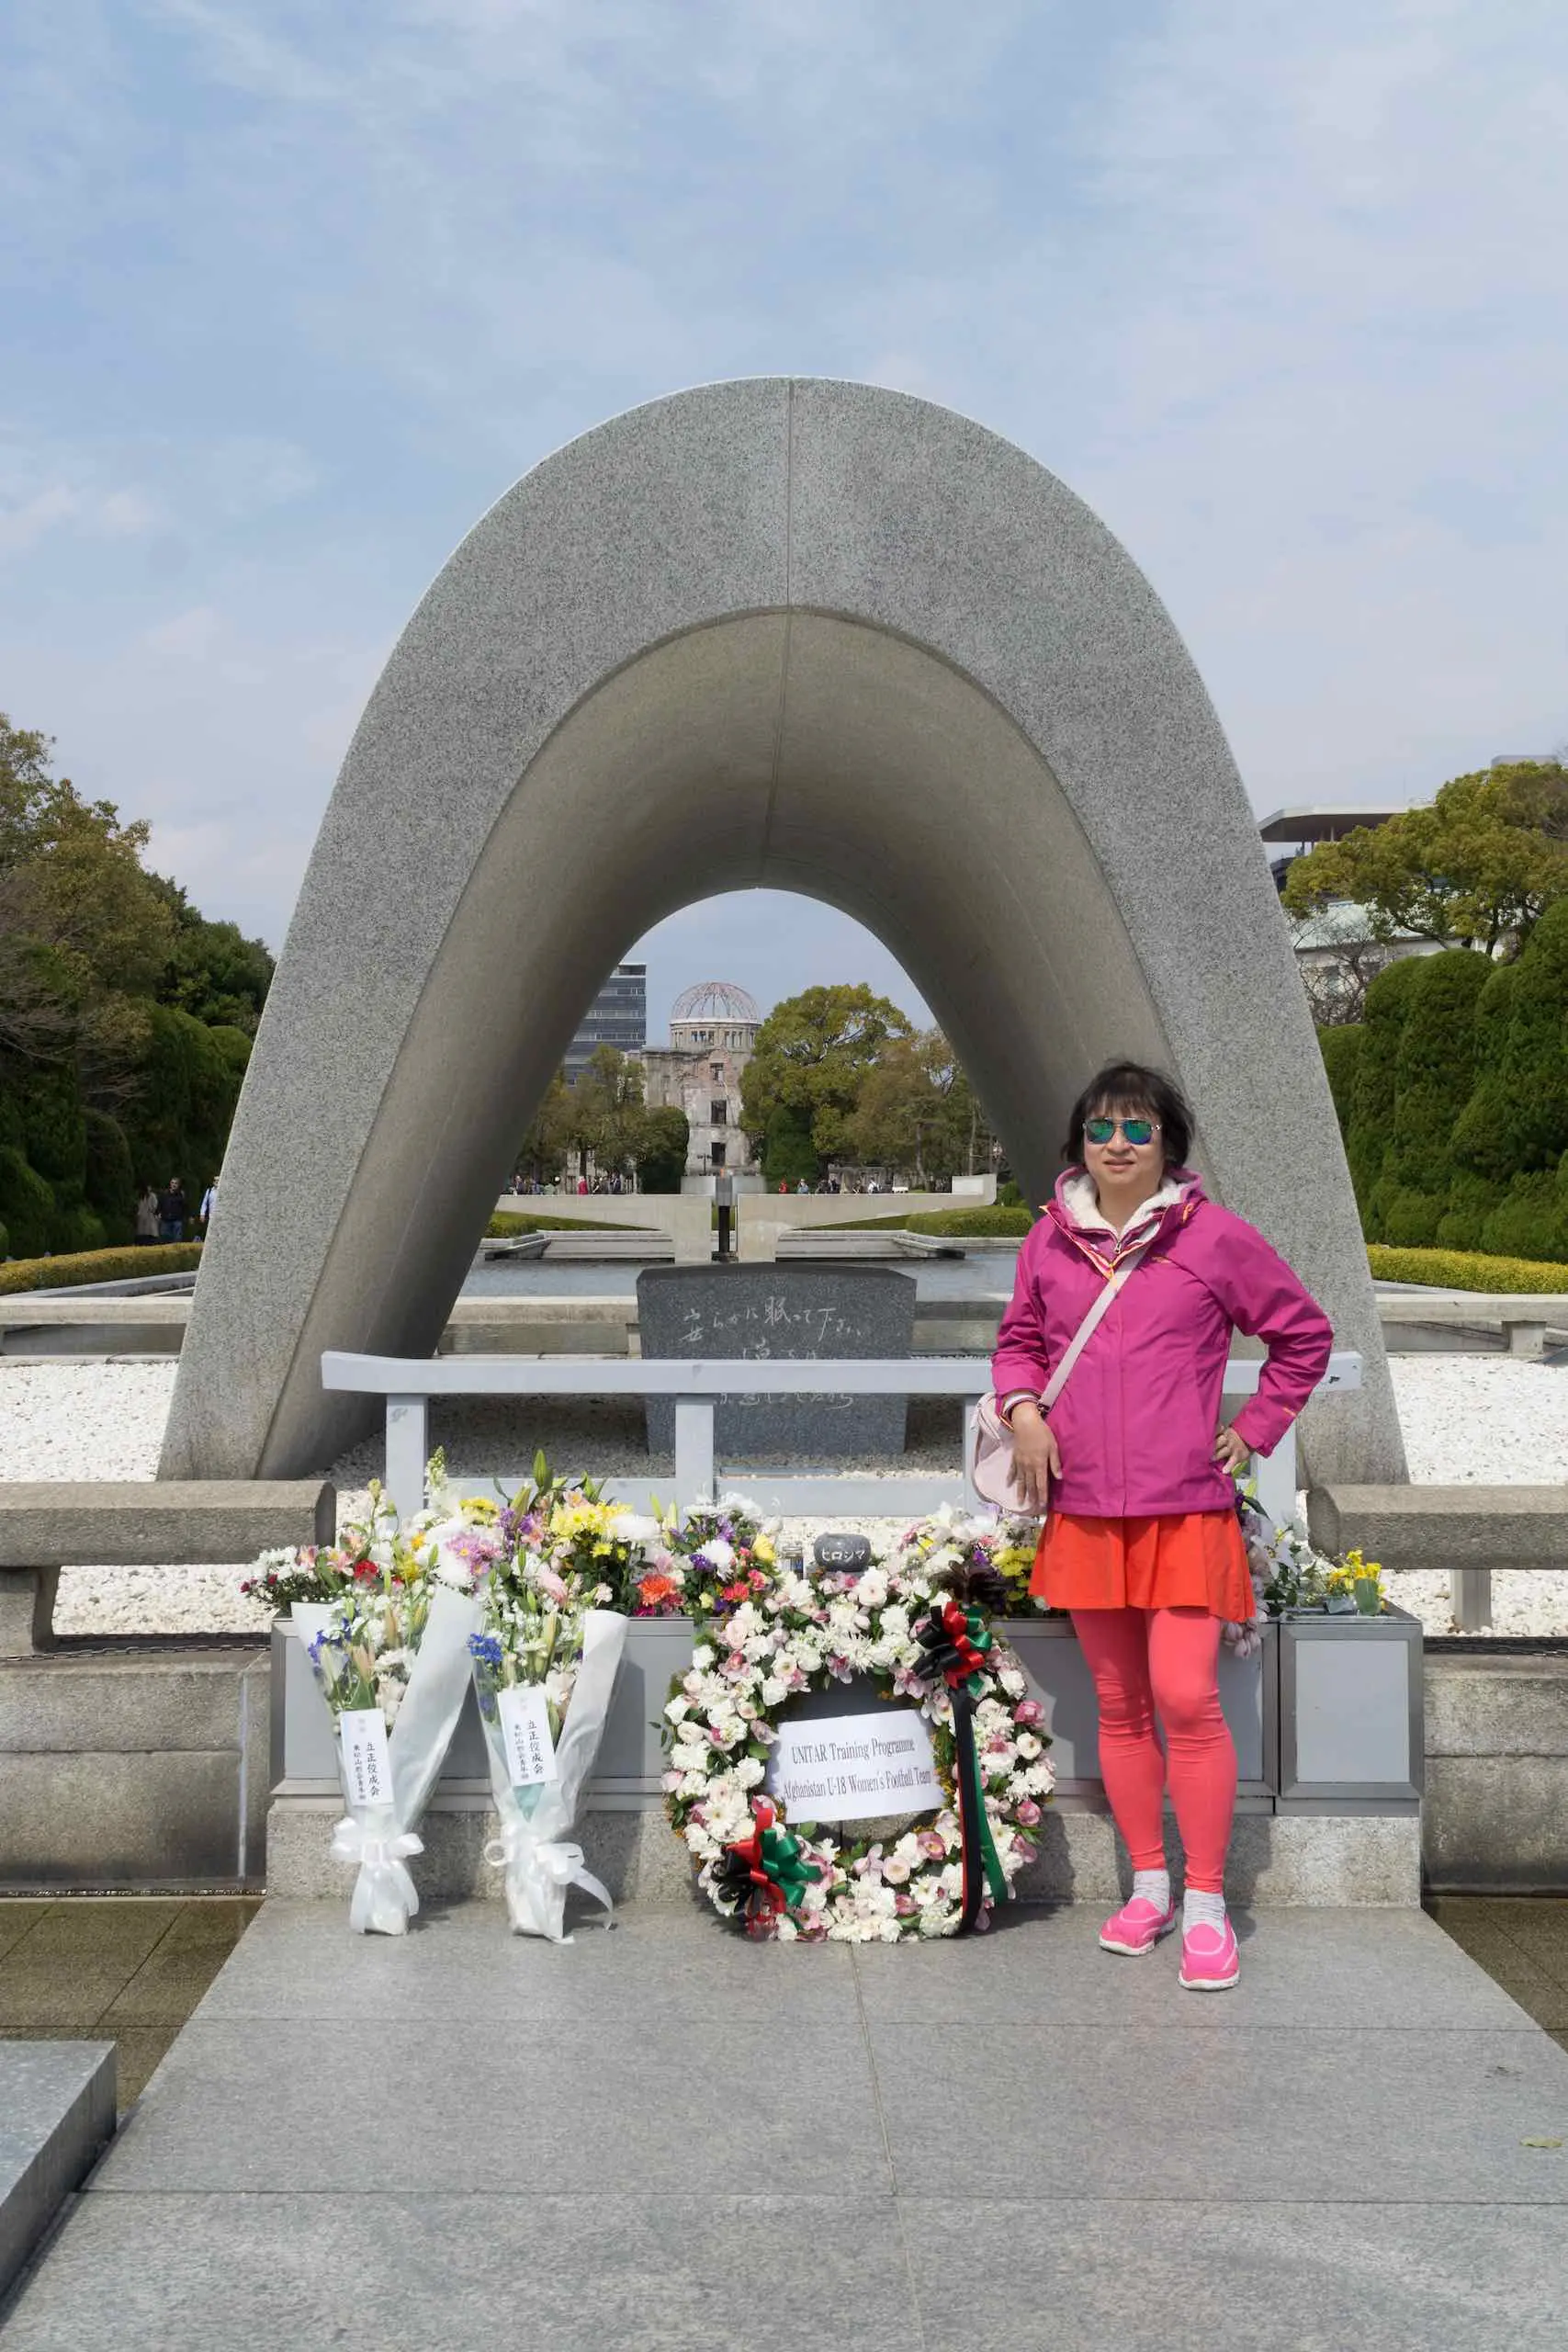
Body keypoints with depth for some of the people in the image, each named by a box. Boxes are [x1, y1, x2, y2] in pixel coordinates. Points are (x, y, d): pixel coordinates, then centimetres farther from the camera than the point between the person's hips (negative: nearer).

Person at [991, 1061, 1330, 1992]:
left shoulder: (1216, 1237, -3)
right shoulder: (1051, 1240, 6)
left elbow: (1305, 1335, 7)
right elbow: (1019, 1341, 20)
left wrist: (1254, 1430, 2)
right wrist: (1023, 1409, 0)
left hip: (1184, 1508, -3)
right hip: (1084, 1509, 4)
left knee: (1186, 1698, -11)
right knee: (1120, 1704, 11)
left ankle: (1207, 1906, 3)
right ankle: (1149, 1887, 25)